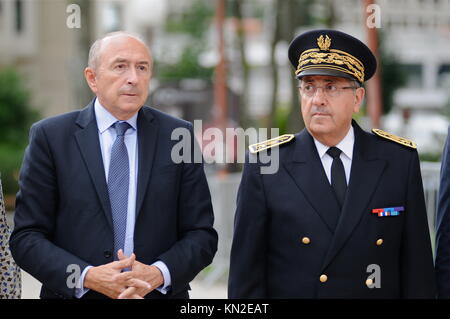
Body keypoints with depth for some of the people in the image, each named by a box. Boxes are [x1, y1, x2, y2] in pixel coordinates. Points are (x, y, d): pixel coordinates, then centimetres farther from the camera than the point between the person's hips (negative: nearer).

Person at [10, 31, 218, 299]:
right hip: (74, 293, -1)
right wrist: (87, 277, -20)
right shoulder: (50, 137, -5)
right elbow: (26, 237, -7)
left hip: (161, 292, 1)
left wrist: (158, 274, -18)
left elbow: (202, 235, -1)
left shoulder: (179, 136, -1)